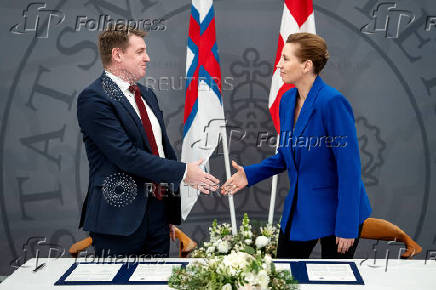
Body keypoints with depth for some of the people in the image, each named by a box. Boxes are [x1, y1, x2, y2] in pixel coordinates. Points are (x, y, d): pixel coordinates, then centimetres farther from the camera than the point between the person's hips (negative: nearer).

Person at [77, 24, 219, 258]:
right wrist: (182, 172, -15)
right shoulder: (94, 99, -11)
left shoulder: (147, 95, 16)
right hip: (120, 218, -7)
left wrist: (173, 212, 14)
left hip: (158, 213, 8)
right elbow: (127, 156, -20)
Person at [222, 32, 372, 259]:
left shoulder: (332, 102, -21)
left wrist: (347, 226, -21)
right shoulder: (287, 100, 3)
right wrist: (250, 174, 2)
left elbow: (349, 168, -21)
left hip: (334, 212, -7)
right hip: (298, 210, 8)